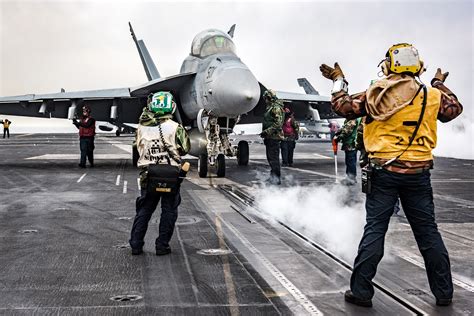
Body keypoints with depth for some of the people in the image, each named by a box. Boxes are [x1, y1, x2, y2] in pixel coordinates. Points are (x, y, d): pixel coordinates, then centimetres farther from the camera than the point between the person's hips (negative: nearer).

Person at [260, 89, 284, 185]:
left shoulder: (276, 108, -13)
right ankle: (273, 176, 26)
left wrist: (267, 131, -24)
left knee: (274, 158, -9)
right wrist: (265, 134, 21)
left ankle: (277, 178, -6)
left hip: (274, 137, -10)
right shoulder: (269, 107, 19)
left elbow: (278, 123, -21)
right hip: (270, 137, 10)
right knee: (270, 157, 16)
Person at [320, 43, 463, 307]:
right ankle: (444, 291, 19)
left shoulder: (375, 95, -4)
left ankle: (361, 291, 5)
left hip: (384, 173, -1)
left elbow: (343, 107, 3)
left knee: (375, 230, 3)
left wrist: (339, 81, 17)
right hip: (419, 174, 2)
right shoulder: (432, 95, 1)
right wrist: (440, 85, 34)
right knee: (428, 232, 10)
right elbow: (455, 109, 19)